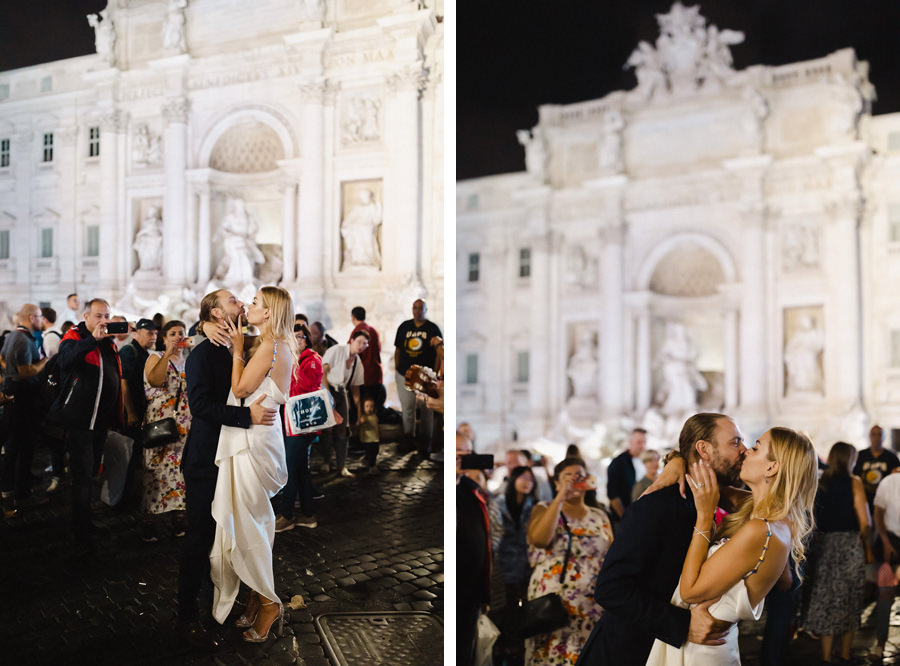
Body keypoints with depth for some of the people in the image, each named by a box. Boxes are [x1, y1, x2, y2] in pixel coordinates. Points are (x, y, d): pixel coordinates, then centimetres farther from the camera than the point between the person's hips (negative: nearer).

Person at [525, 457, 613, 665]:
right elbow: (538, 539, -15)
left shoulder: (600, 517, 14)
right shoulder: (544, 510, 6)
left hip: (593, 608, 2)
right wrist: (560, 498, -13)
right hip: (553, 604, -2)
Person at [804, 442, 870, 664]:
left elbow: (812, 517, 3)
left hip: (822, 545, 3)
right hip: (849, 544, -3)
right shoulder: (853, 483, -5)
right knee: (850, 600, 10)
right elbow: (864, 521, -6)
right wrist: (867, 548, 5)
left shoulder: (819, 483, 3)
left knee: (825, 598, 8)